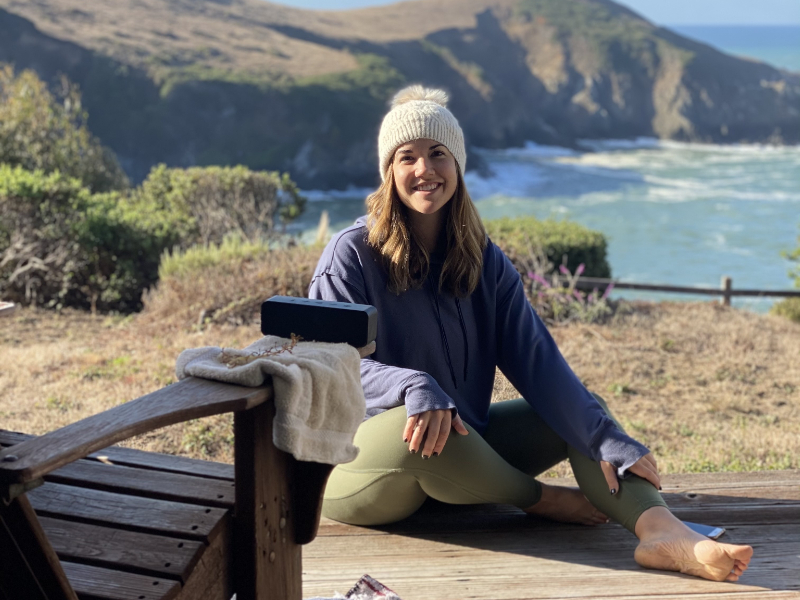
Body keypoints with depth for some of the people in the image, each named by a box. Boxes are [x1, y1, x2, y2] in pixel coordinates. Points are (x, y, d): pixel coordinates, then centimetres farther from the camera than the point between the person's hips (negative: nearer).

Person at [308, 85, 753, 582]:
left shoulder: (484, 261, 6)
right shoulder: (352, 254, -7)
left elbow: (535, 359, -3)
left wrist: (606, 439, -16)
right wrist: (413, 387, -35)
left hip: (463, 449, 5)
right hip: (361, 457, -5)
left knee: (579, 412, -10)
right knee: (419, 426, -38)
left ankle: (661, 531, -36)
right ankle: (538, 500, -11)